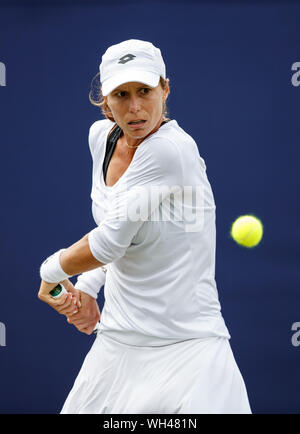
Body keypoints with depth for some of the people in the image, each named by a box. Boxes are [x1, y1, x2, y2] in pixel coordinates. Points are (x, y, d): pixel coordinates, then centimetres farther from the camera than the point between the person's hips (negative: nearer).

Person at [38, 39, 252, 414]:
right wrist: (85, 288, 4)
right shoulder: (101, 136, 4)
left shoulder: (171, 149, -21)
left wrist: (52, 271, -1)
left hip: (187, 349, -7)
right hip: (117, 341, 7)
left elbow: (109, 243, -19)